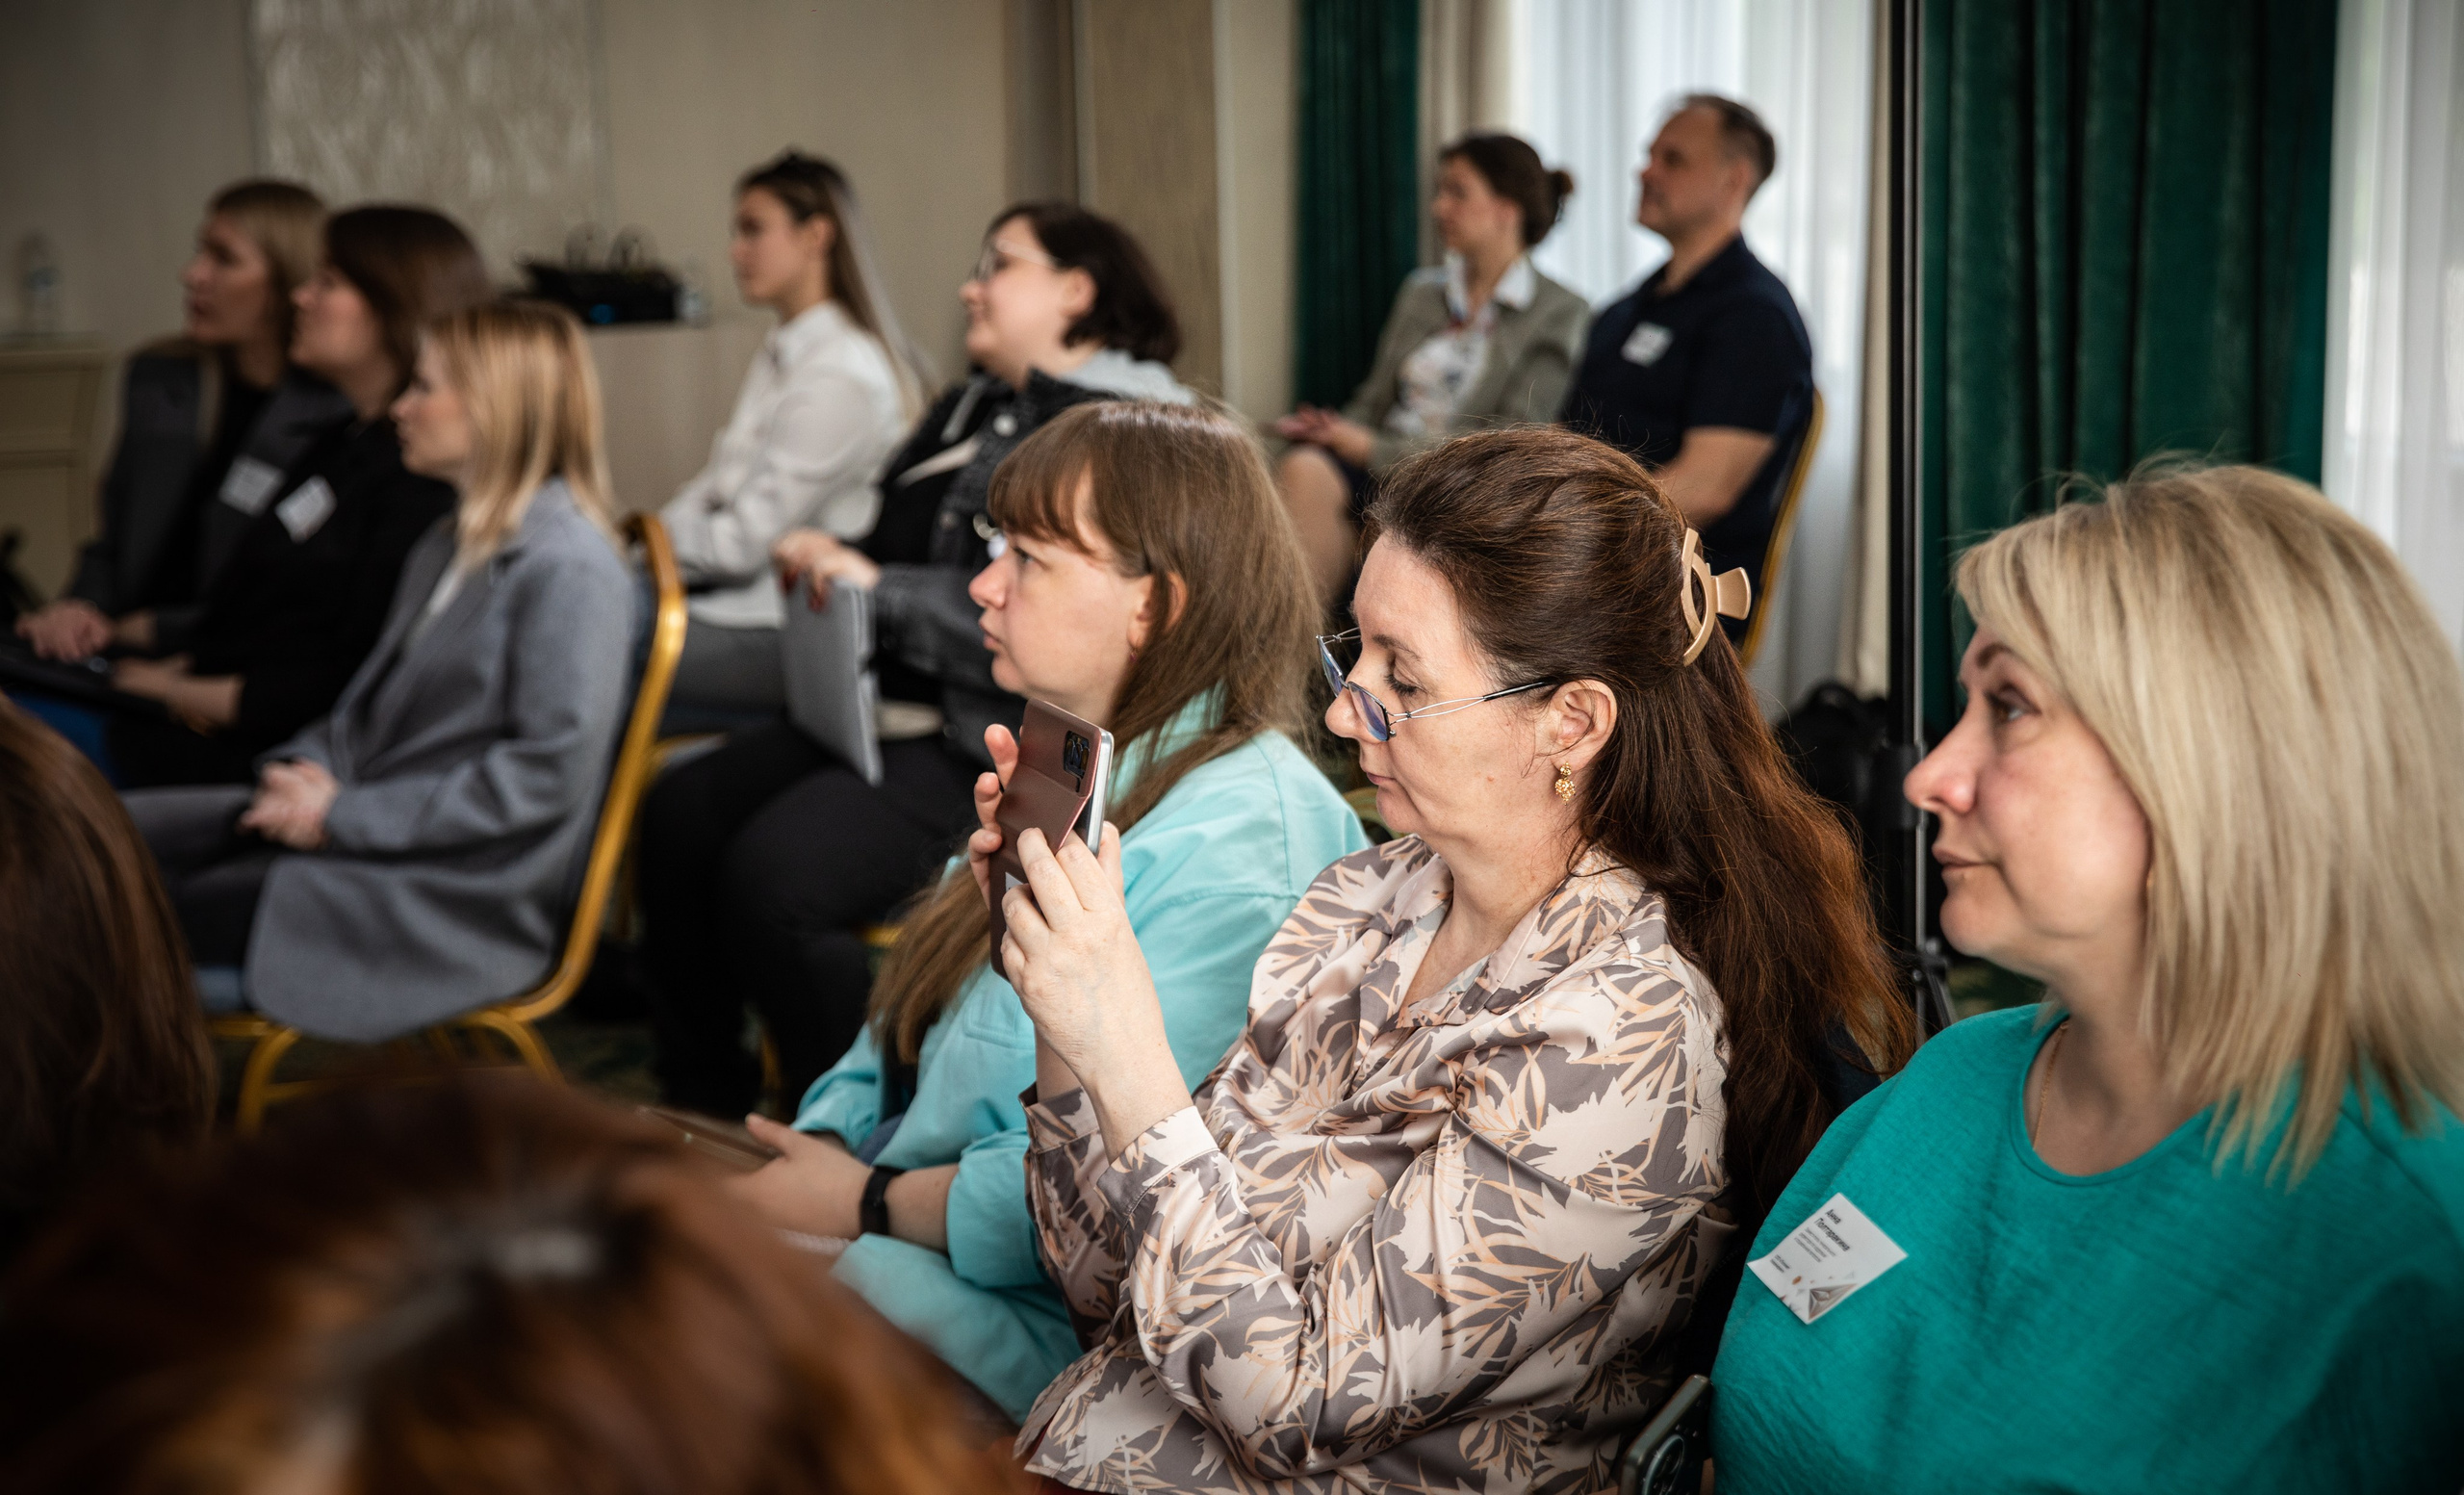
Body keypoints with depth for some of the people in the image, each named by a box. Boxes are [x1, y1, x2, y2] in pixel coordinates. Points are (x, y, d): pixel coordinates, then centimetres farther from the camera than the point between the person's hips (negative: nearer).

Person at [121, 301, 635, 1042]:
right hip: (364, 829, 9)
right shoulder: (446, 548, 18)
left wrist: (345, 816, -17)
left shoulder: (568, 569, -14)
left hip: (458, 895, -9)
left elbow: (548, 774, -21)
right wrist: (303, 767, 0)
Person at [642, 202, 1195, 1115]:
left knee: (771, 874, -25)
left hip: (992, 752, -9)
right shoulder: (974, 410, 20)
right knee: (679, 815, -6)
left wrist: (882, 589, -19)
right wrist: (830, 561, 6)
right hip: (884, 712, 9)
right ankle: (705, 1100, 8)